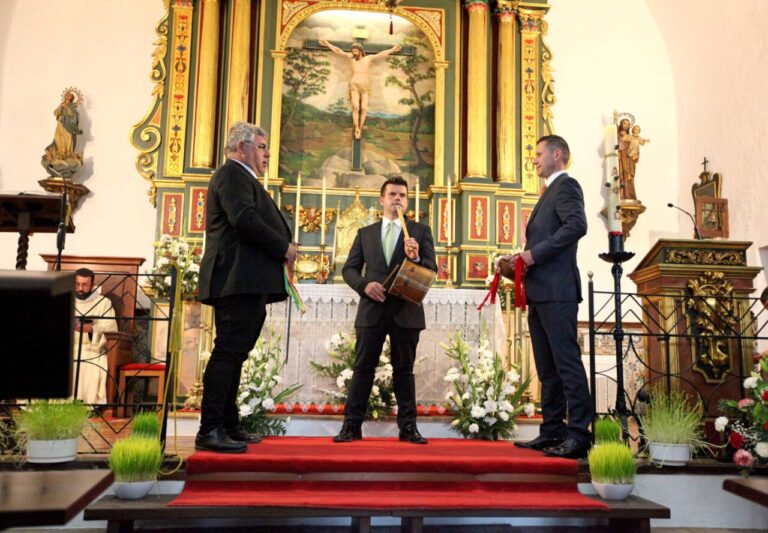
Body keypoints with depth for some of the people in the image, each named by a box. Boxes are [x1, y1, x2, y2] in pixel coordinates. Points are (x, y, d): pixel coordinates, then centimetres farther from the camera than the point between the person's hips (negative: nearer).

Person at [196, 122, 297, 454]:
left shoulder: (242, 178, 29)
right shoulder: (232, 174, -5)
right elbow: (244, 218, -20)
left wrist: (281, 247, 11)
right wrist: (284, 247, -13)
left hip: (247, 284, 11)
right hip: (238, 280, -11)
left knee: (234, 354, 12)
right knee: (228, 352, -11)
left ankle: (228, 425, 19)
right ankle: (210, 431, -9)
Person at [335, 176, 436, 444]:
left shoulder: (420, 231, 8)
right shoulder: (365, 233, 13)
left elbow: (432, 270, 2)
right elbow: (349, 268, 9)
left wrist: (416, 259, -19)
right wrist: (364, 285, -11)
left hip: (406, 310, -1)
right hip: (372, 309, 1)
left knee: (404, 369, 6)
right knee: (363, 368, 3)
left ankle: (408, 427, 11)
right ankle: (352, 425, 7)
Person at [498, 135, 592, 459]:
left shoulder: (566, 185, -4)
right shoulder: (550, 191, 26)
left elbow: (577, 225, -22)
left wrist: (534, 253, -20)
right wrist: (521, 258, 9)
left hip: (556, 291, -10)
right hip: (540, 293, 10)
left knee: (567, 363, -9)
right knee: (547, 368, 11)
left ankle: (579, 435, -5)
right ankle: (552, 432, 17)